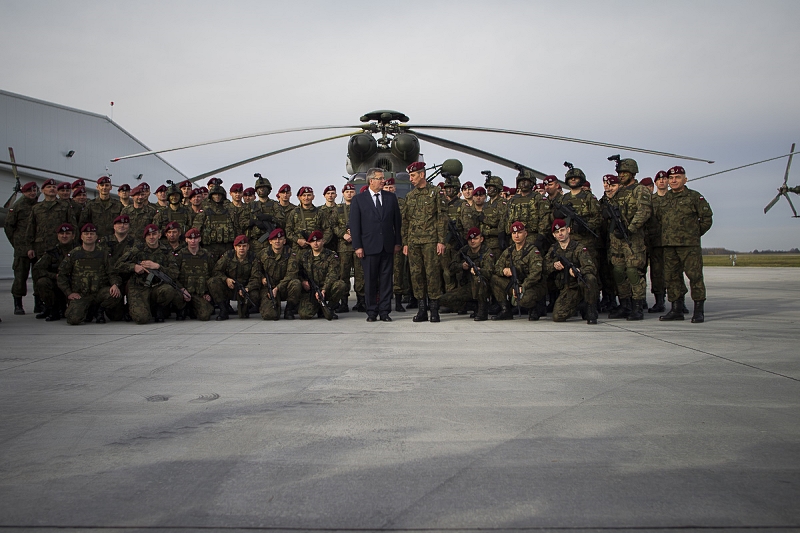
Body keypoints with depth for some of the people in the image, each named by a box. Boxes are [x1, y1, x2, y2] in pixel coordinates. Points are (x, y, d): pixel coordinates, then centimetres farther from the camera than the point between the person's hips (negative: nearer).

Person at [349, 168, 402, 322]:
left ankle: (384, 311, 9)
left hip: (388, 246, 2)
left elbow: (397, 221, 12)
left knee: (386, 279, 3)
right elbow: (354, 225, 0)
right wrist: (357, 246, -6)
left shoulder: (391, 198, 10)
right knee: (370, 280, 3)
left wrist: (398, 242, 6)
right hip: (369, 246, -2)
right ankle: (372, 312, 12)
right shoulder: (358, 199, 2)